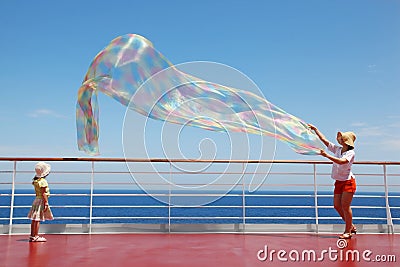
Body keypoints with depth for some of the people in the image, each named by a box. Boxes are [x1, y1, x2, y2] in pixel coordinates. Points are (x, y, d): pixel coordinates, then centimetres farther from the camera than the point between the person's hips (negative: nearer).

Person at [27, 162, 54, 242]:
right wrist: (46, 204, -19)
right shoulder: (43, 181, -17)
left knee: (34, 219, 12)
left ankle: (32, 236, 18)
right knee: (37, 219, -6)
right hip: (41, 200, -9)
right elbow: (43, 194, -20)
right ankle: (35, 236, -2)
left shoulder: (35, 181, 10)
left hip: (37, 199, 9)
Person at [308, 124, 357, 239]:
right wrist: (315, 129, 11)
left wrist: (327, 155, -37)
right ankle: (351, 226, 21)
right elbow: (324, 139, 10)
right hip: (338, 181, 7)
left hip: (348, 181, -7)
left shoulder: (351, 153, -13)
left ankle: (348, 231, 2)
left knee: (345, 206, -8)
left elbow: (342, 161, -32)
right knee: (337, 205, 6)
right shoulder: (337, 149, 6)